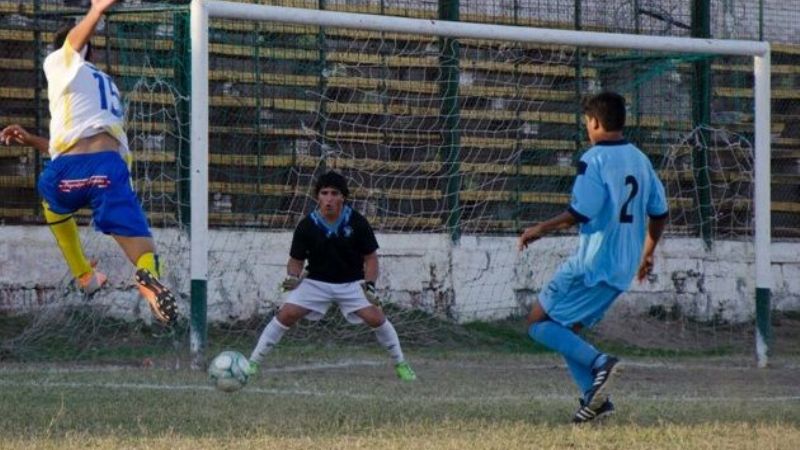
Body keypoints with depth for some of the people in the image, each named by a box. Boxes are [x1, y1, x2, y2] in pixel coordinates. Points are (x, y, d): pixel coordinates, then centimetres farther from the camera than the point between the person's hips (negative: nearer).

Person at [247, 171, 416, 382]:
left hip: (351, 283, 0)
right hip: (316, 282, 0)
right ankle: (253, 362, -6)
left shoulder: (357, 222, -13)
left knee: (376, 318, -16)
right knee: (286, 315, -16)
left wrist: (370, 285, -16)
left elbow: (370, 257, -3)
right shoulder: (307, 226, -13)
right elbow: (296, 260, -2)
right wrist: (292, 277, -23)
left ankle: (401, 364, 4)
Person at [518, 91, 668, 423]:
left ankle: (598, 362, -19)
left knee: (539, 323, -1)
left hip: (592, 264, -8)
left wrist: (540, 230, -8)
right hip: (623, 269, 8)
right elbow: (659, 212, 17)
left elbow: (581, 212, -20)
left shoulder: (594, 159, -12)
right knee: (567, 328, 17)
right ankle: (595, 397, 3)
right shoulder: (640, 159, 13)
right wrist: (647, 255, 30)